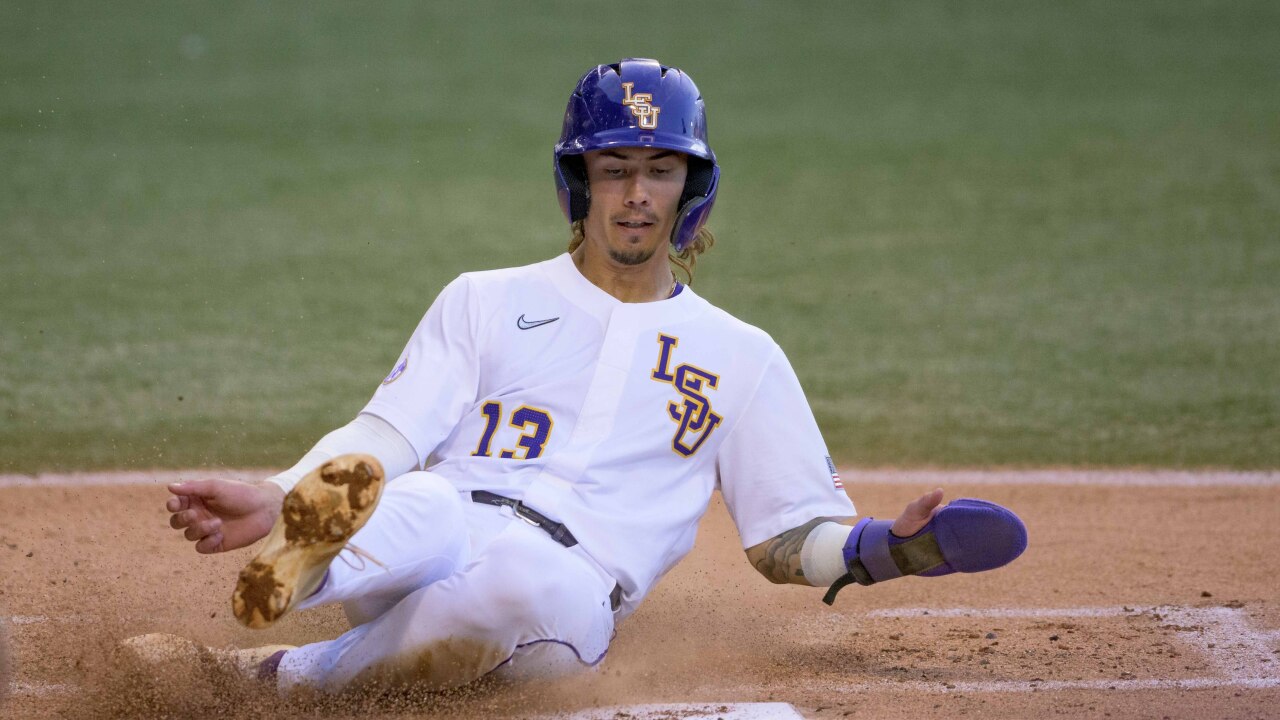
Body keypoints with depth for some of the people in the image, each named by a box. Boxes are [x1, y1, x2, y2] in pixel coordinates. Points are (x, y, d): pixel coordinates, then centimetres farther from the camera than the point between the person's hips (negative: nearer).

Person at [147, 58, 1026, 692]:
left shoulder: (741, 359, 24)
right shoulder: (486, 301, 23)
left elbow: (789, 534, 22)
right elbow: (387, 435, 11)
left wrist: (880, 550, -1)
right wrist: (276, 498, -7)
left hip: (570, 587, -1)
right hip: (440, 532, 1)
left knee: (535, 580, -40)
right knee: (416, 503, -38)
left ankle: (314, 673, -33)